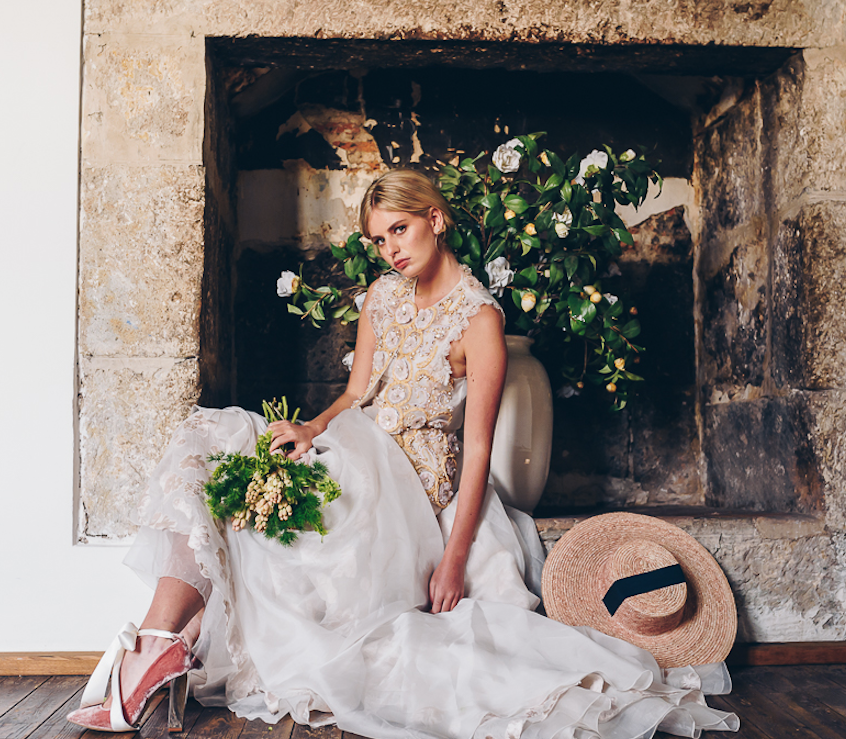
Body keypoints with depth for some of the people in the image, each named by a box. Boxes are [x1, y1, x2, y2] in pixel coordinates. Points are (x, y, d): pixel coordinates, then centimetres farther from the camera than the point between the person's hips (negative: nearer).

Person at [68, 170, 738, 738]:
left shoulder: (478, 317, -10)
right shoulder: (384, 296, 12)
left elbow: (477, 448, -13)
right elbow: (357, 393, 14)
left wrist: (454, 558, -16)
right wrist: (313, 428, -10)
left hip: (412, 483, -7)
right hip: (359, 460, 8)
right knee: (209, 437, -7)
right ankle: (163, 641, -16)